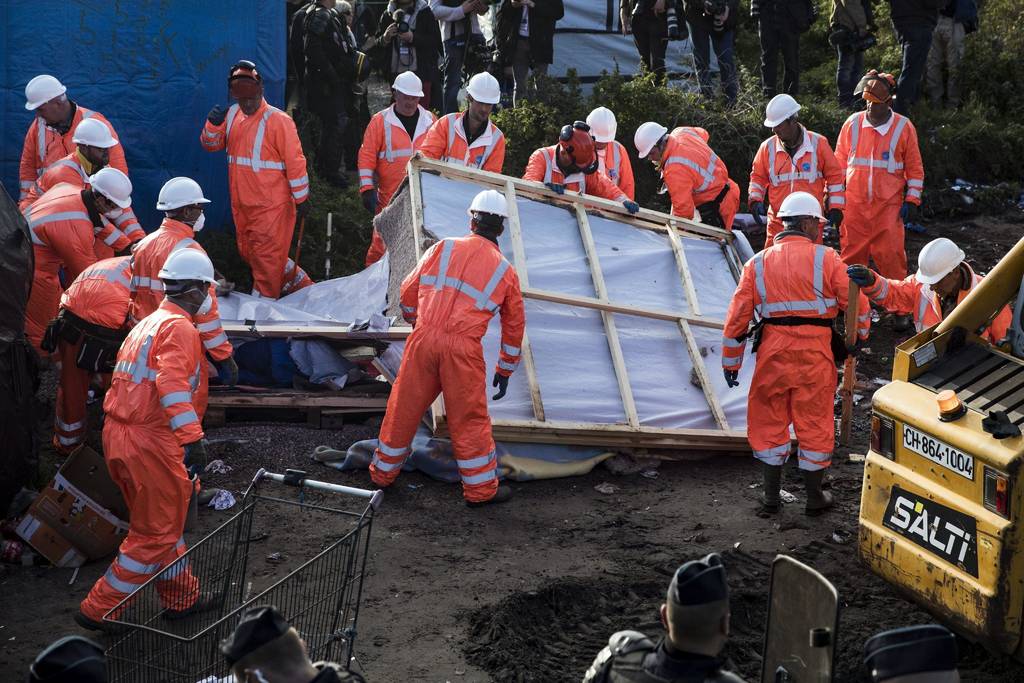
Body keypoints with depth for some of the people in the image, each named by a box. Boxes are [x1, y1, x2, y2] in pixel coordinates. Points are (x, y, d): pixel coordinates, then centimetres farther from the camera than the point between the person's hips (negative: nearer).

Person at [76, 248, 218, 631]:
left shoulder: (146, 324, 17)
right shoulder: (180, 328, -12)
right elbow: (172, 383, -28)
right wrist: (192, 437, -35)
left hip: (118, 437, 10)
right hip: (151, 442, -10)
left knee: (163, 522, 21)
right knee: (157, 534, 2)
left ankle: (182, 597, 33)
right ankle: (101, 609, 5)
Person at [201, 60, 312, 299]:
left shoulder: (278, 120, -15)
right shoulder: (232, 114, 6)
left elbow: (295, 161, -13)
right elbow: (211, 145, 11)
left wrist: (301, 199, -10)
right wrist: (213, 124, -10)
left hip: (271, 205, -7)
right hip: (241, 203, 7)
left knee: (266, 256, 0)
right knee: (248, 252, 18)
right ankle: (290, 277, 36)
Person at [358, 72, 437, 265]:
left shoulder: (429, 120, 6)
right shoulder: (381, 121, -2)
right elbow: (366, 157, -2)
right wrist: (367, 189, -9)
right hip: (390, 197, -3)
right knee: (383, 242, 0)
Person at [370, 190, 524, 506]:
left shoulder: (443, 248, 10)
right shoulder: (506, 272, 11)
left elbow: (408, 292, 14)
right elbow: (514, 326, 17)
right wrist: (505, 370, 29)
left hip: (423, 338, 2)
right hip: (463, 348, -1)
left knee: (403, 408, 15)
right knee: (469, 419, 9)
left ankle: (383, 472, 31)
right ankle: (481, 489, 17)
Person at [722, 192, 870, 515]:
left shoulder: (758, 262, 6)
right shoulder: (825, 258, -2)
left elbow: (737, 315, 5)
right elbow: (856, 302, -3)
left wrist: (731, 361, 12)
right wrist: (860, 334, 17)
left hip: (773, 352, 2)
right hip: (815, 354, -2)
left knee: (770, 421, 15)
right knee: (814, 424, 10)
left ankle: (771, 494, 22)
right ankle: (815, 497, 21)